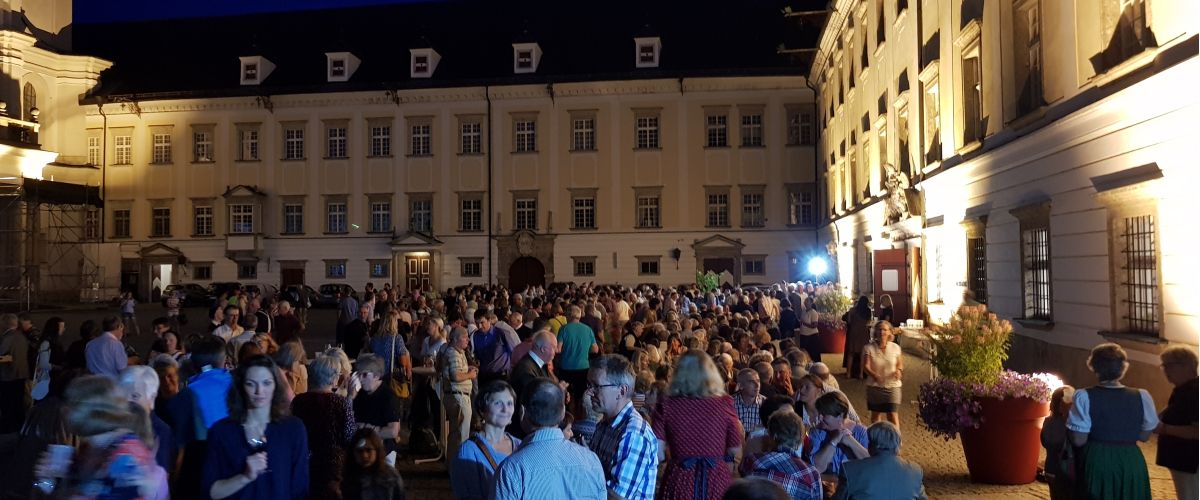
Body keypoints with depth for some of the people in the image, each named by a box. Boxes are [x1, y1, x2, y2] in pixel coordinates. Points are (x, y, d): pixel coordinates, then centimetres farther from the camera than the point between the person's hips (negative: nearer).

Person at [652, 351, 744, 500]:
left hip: (680, 481, 0)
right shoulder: (724, 403, -5)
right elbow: (735, 449, 2)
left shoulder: (666, 405, -5)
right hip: (716, 481, 0)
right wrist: (739, 429, 21)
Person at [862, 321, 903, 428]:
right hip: (875, 386, 1)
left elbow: (900, 364, 10)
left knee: (893, 415, -10)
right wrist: (874, 375, -36)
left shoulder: (895, 347, -2)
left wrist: (899, 370, -14)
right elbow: (865, 366, -15)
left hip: (892, 386, -1)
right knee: (876, 414, 16)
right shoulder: (869, 348, -8)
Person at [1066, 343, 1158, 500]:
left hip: (1096, 463, -2)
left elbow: (1079, 440, -13)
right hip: (1131, 463, 2)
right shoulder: (1142, 397, -5)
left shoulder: (1085, 397, -13)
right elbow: (1144, 436, 4)